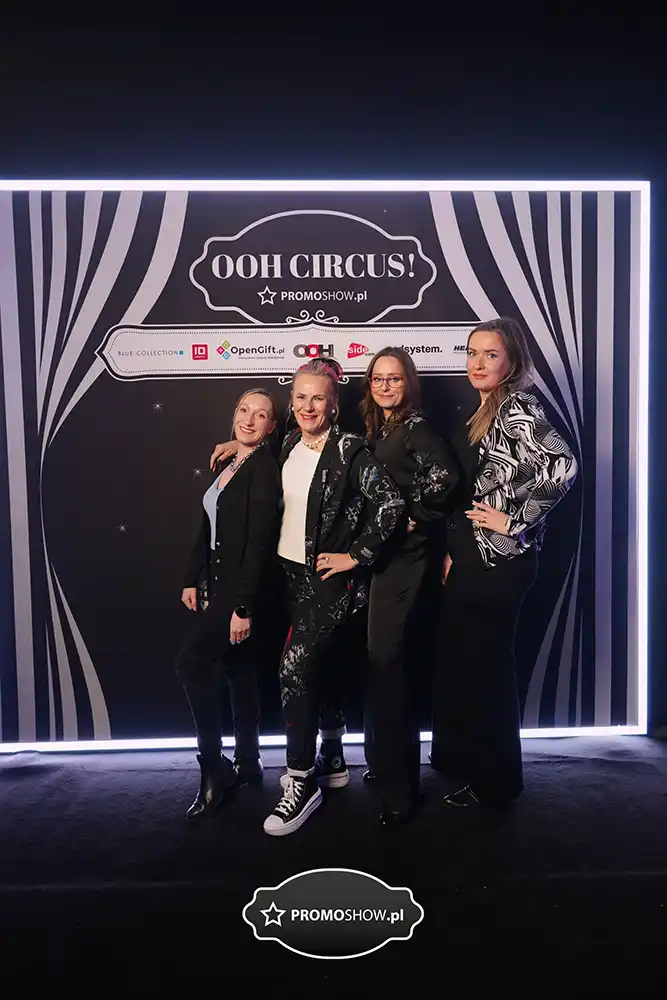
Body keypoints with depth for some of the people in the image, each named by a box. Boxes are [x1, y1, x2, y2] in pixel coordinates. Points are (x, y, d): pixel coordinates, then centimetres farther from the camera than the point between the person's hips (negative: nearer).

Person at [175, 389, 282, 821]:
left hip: (243, 587, -8)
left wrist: (244, 606, -22)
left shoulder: (265, 467, -14)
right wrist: (193, 579, 12)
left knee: (192, 662, -13)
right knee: (238, 671, 14)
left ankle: (214, 769, 2)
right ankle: (247, 761, 28)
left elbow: (260, 540, -20)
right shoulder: (228, 465, 12)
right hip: (218, 583, 8)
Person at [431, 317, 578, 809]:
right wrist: (451, 550, 11)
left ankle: (494, 783, 25)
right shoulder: (483, 412, 13)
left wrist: (516, 521, -21)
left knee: (484, 668, 4)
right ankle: (466, 765, 38)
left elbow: (563, 465, -29)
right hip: (470, 556, 9)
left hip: (499, 559, -9)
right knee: (459, 664, 18)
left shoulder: (517, 408, -13)